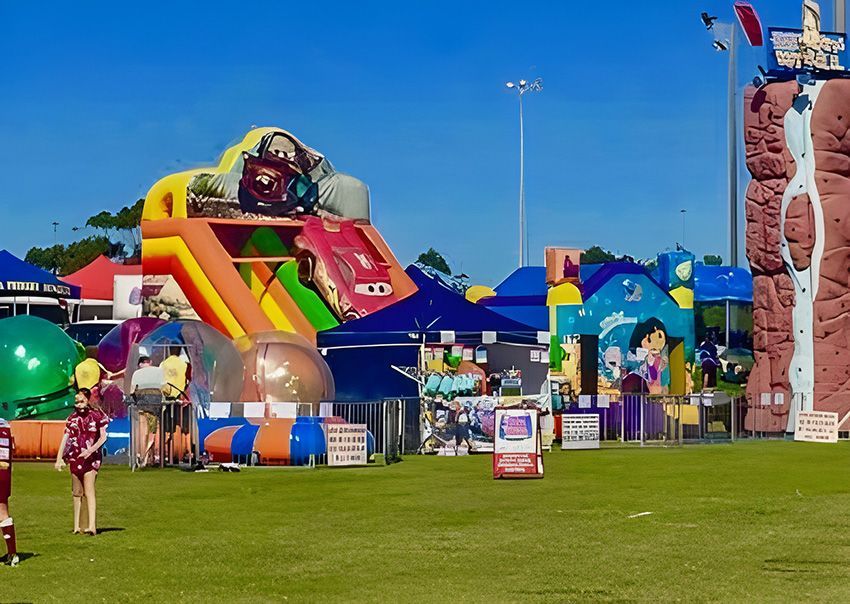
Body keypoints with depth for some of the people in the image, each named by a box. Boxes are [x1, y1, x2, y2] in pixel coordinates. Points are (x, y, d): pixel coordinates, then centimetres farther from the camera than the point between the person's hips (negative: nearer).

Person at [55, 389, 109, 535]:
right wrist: (59, 458, -1)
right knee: (77, 492, 8)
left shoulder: (97, 416, -1)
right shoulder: (72, 418, 9)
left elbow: (103, 437, -4)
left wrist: (91, 450, -18)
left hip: (91, 457, -4)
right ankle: (76, 526, 14)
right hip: (75, 458, 4)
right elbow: (65, 438, 6)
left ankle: (92, 526, -25)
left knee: (89, 490, -16)